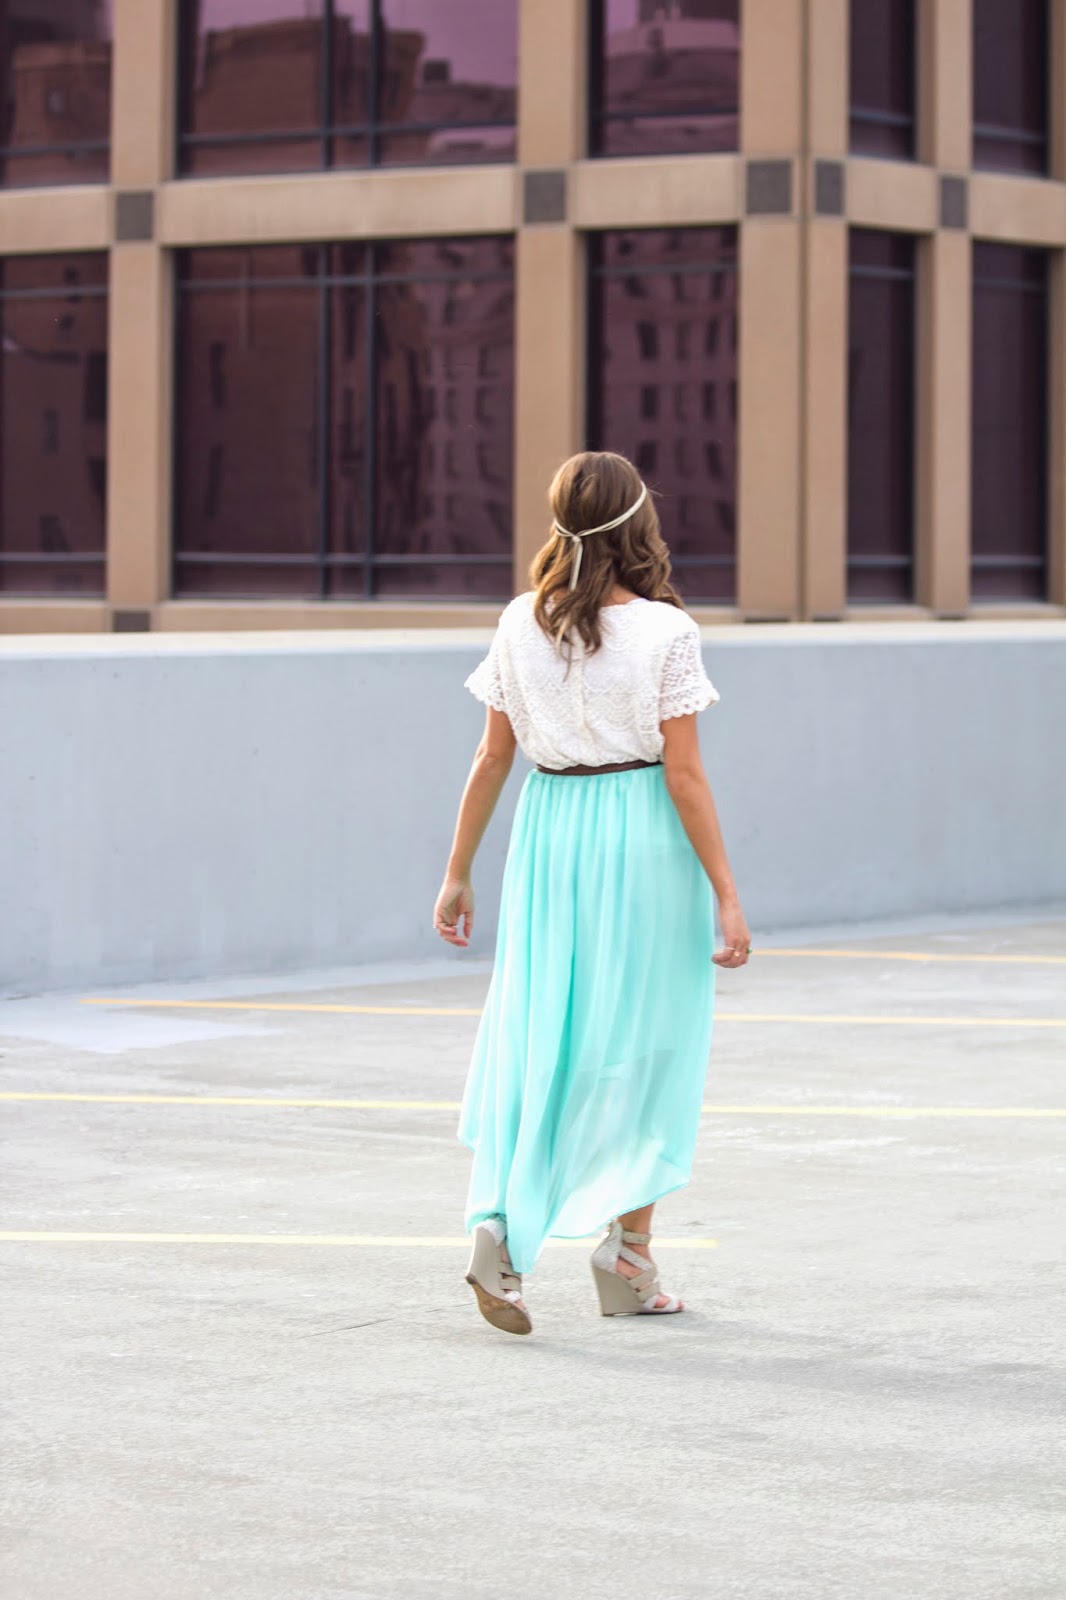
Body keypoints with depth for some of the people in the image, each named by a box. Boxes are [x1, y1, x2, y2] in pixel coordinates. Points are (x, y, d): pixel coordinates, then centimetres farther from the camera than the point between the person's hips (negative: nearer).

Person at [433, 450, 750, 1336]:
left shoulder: (523, 625, 1)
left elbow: (492, 758, 4)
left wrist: (458, 874, 12)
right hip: (646, 837, -3)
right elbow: (684, 774, -11)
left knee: (535, 1039, 8)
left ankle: (501, 1222, -11)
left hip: (551, 832, 3)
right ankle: (629, 1250, 15)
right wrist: (727, 896, -8)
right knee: (645, 1046, 10)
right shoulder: (665, 633, -10)